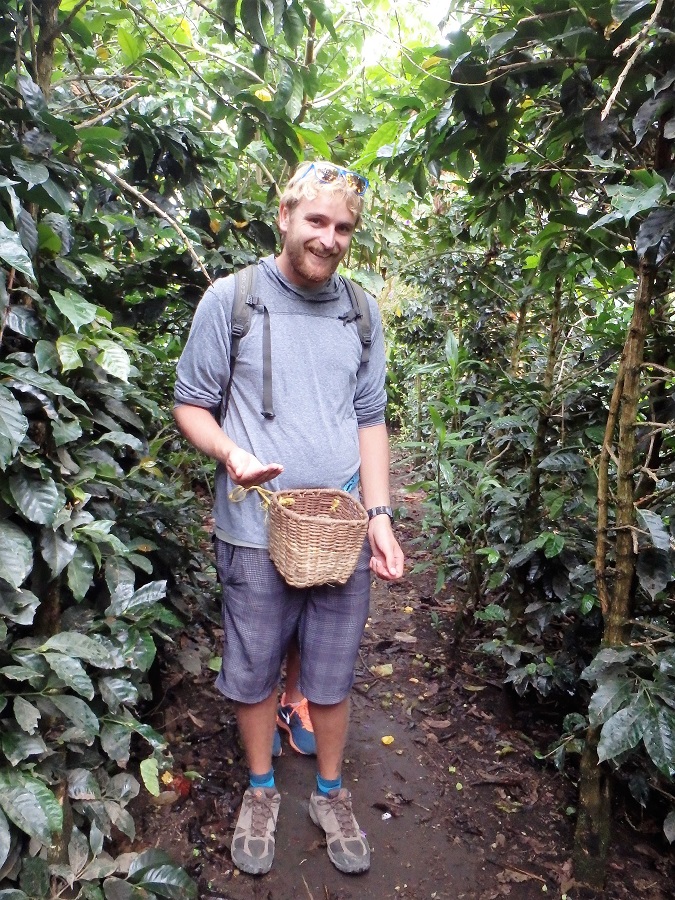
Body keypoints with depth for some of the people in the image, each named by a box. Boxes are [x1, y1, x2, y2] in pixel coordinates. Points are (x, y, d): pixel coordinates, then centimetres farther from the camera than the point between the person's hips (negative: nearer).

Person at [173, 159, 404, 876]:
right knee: (253, 672, 14)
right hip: (254, 530, -2)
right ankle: (261, 790, 40)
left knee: (332, 674, 15)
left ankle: (330, 793, 40)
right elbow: (191, 403, 1)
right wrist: (229, 453, -20)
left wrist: (379, 514, -1)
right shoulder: (230, 299, -4)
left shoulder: (362, 313, 7)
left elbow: (370, 419, 8)